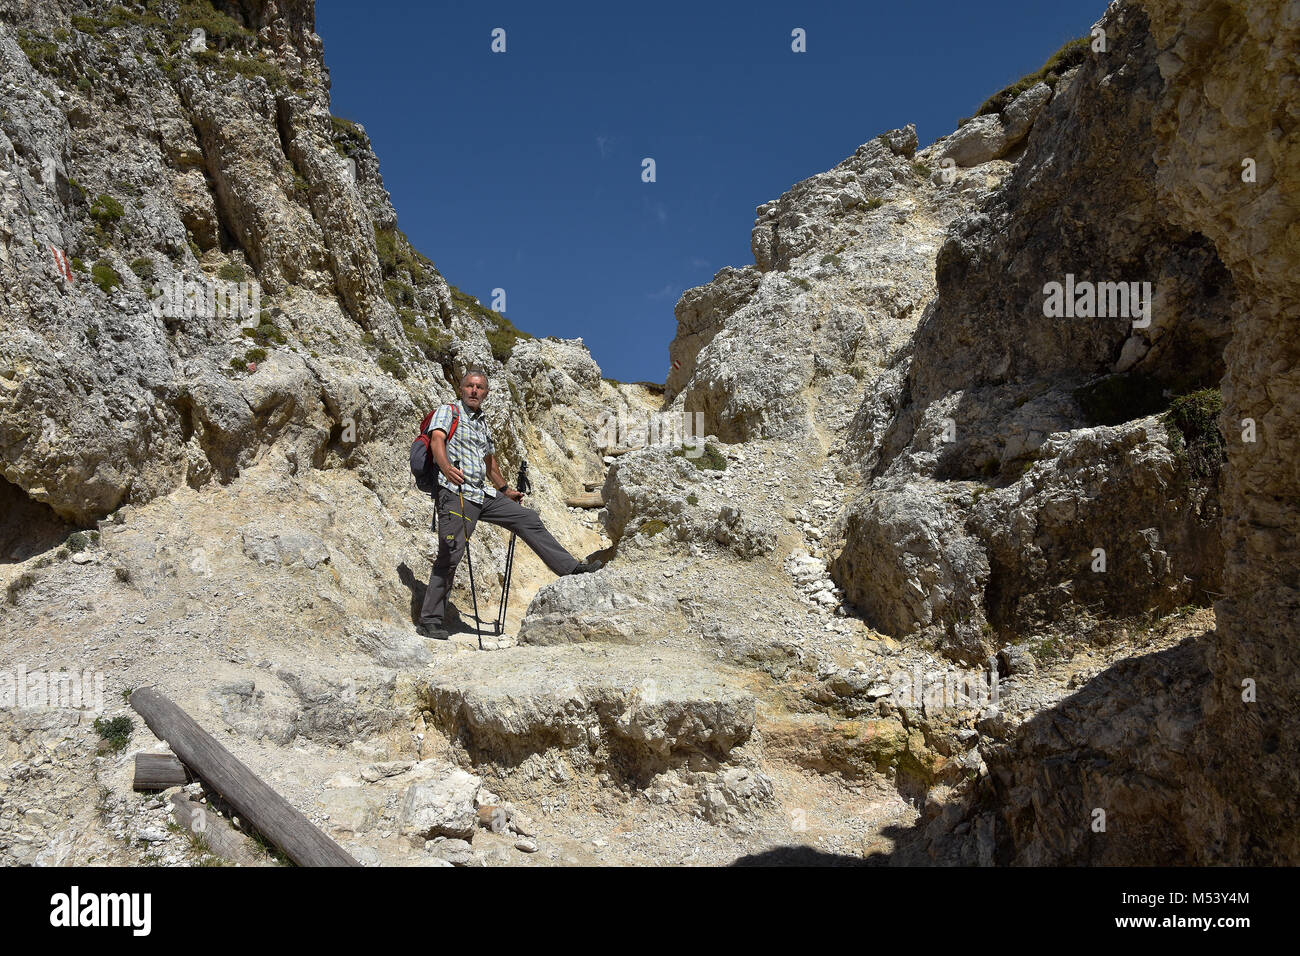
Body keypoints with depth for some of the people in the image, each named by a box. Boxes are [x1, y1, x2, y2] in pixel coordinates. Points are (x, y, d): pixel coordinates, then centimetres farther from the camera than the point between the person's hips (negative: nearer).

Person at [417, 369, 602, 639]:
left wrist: (505, 490, 40)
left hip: (484, 495, 7)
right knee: (450, 555, -12)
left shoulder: (483, 422, 23)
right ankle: (430, 621, -8)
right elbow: (437, 439, -18)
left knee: (528, 519, 2)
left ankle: (570, 567, 6)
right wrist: (447, 468, -37)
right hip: (456, 493, -7)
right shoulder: (447, 411, 2)